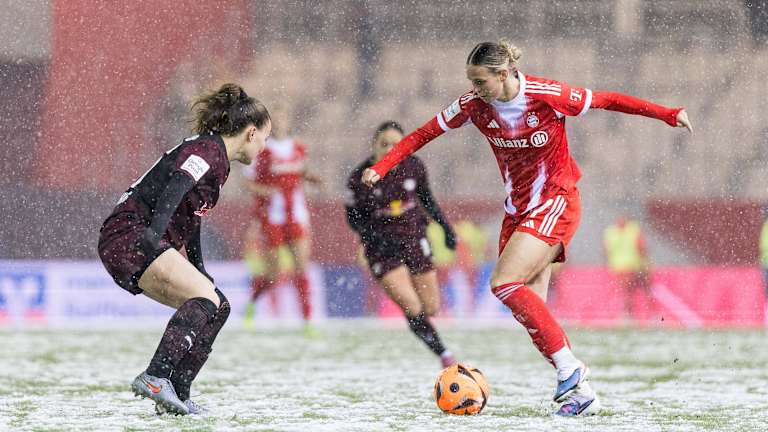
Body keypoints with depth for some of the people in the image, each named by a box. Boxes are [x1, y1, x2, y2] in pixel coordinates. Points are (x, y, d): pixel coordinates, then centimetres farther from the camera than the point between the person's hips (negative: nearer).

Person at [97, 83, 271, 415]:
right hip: (128, 235, -10)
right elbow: (175, 187, -26)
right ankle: (155, 377, -34)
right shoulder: (207, 150, -8)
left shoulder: (217, 162, 23)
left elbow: (190, 220, 32)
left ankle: (176, 396, 4)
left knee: (217, 307, 8)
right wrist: (156, 231, -40)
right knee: (206, 298, -23)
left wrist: (200, 273, 38)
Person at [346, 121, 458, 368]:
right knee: (413, 310, -16)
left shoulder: (413, 167, -6)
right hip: (383, 246, -3)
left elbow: (426, 198, 11)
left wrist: (446, 227, 9)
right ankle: (445, 356, -3)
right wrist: (374, 236, -20)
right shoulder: (360, 179, -15)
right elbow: (353, 218, -3)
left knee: (431, 309, 7)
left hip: (414, 238, 3)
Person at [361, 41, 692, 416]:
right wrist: (381, 168, -8)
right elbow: (423, 134, 1)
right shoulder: (474, 105, -5)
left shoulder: (547, 95, -18)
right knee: (528, 307, -1)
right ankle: (580, 392, 4)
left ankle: (569, 367, -16)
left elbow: (607, 101, -10)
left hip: (555, 202, -6)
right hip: (517, 208, 6)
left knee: (504, 284, -22)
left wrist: (668, 114, -12)